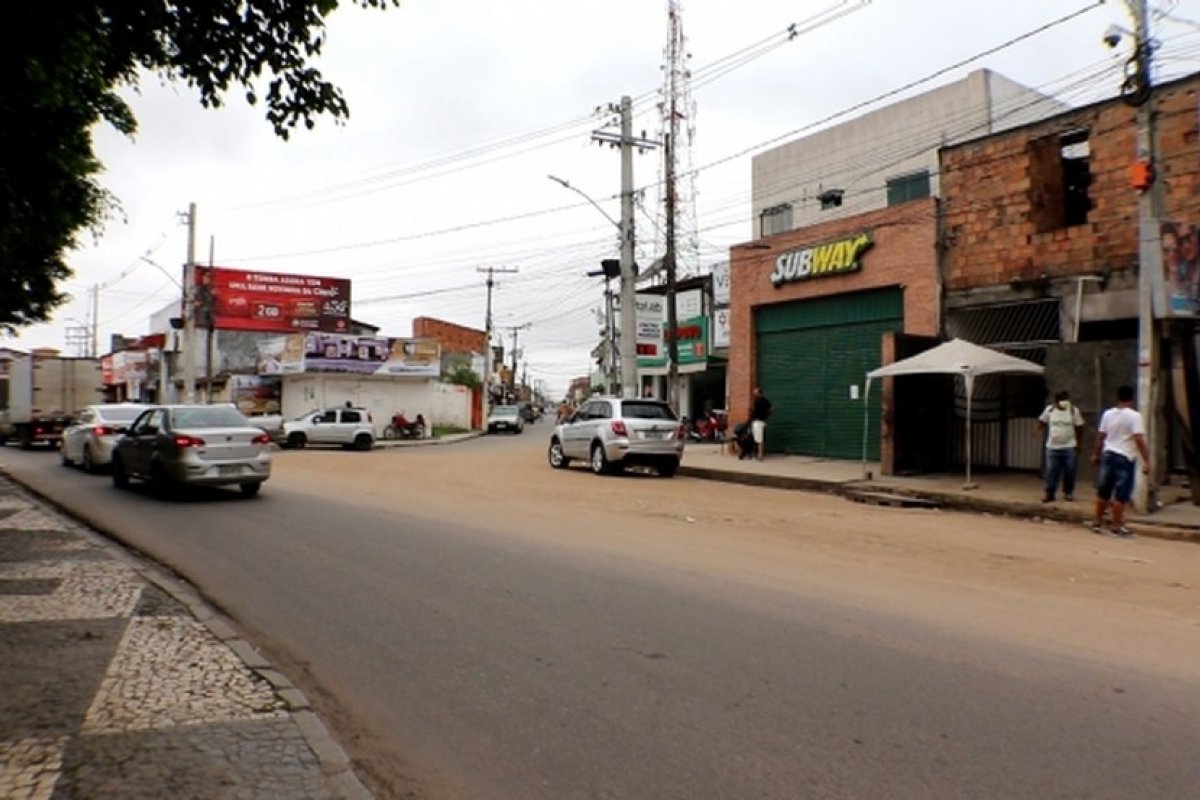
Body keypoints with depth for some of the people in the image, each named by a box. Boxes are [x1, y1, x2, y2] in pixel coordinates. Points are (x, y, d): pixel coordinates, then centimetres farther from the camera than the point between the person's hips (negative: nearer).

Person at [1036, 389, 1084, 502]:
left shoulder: (1074, 411, -5)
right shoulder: (1049, 409, -2)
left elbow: (1079, 428, 0)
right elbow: (1041, 421, 13)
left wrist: (1079, 445, 0)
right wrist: (1040, 430, -6)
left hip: (1069, 447, -1)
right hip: (1052, 447, 1)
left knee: (1069, 472, 5)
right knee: (1051, 471, 2)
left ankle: (1068, 492, 20)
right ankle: (1049, 493, 8)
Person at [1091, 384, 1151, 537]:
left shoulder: (1108, 414, 5)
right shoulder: (1134, 416, -11)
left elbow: (1100, 436, 10)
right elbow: (1139, 439, -17)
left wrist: (1096, 454, 23)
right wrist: (1146, 461, -15)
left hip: (1108, 454, 5)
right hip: (1125, 457, -5)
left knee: (1103, 492, 14)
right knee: (1121, 495, 1)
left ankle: (1097, 522, 21)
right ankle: (1117, 526, 6)